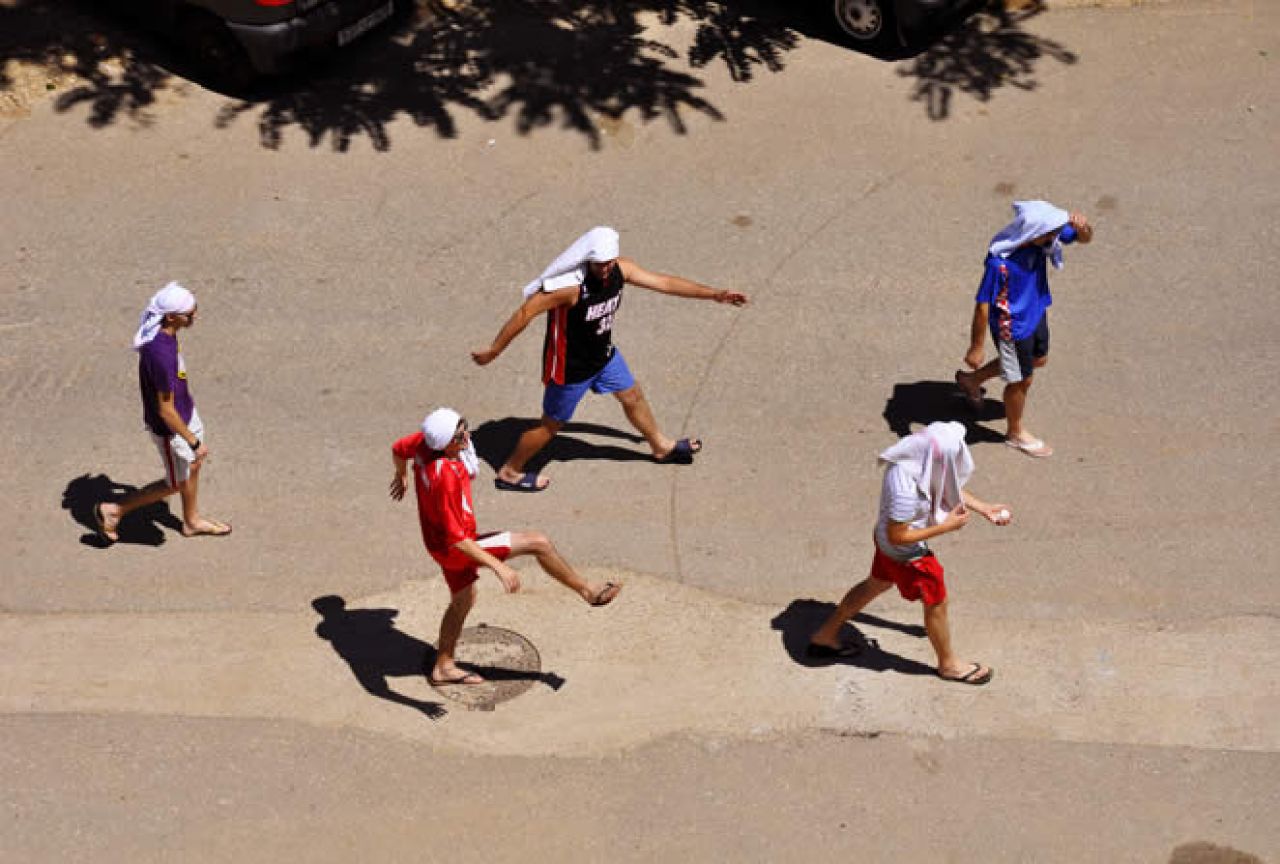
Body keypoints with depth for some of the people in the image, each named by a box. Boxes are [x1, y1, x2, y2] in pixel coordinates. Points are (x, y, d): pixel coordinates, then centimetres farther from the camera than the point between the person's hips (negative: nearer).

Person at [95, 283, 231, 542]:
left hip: (186, 411, 8)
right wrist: (194, 442, -21)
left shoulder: (163, 330, -12)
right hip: (170, 427, -8)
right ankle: (113, 511, 29)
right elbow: (165, 411, -31)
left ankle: (192, 521, 51)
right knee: (176, 483, 14)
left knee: (194, 465, 27)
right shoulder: (161, 354, -40)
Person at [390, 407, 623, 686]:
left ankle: (443, 666, 42)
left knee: (463, 600, 28)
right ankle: (588, 590, 9)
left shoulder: (425, 440, -11)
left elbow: (398, 449, 12)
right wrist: (499, 567, -32)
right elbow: (456, 538, -33)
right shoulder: (445, 477, -36)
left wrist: (401, 477, 34)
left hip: (440, 542, 9)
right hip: (453, 548, -9)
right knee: (538, 542, -8)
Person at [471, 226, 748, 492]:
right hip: (570, 368, -7)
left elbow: (664, 282, -3)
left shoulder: (620, 270, -15)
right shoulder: (570, 285, -37)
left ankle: (662, 447, 52)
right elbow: (525, 313, -31)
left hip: (605, 355, 7)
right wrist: (493, 351, -25)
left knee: (633, 396, 25)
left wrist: (714, 294, -2)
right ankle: (509, 472, 32)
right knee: (551, 425, 10)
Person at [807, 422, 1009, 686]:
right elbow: (898, 536, -29)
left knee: (877, 584, 30)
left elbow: (949, 487, 4)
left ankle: (825, 636, 45)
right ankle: (948, 663, 42)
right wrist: (946, 526, -25)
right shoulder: (907, 490, -41)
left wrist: (985, 508, 3)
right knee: (936, 603, 15)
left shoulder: (918, 454, -15)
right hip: (906, 554, -8)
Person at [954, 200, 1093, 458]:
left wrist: (1082, 226, -34)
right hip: (1013, 328, -7)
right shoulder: (999, 262, -38)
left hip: (1036, 313, 7)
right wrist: (975, 348, -19)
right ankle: (1016, 432, 45)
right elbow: (982, 306, -28)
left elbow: (1084, 238, -9)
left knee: (1038, 360, 32)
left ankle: (972, 380, 49)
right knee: (1021, 381, 16)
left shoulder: (1042, 237, -19)